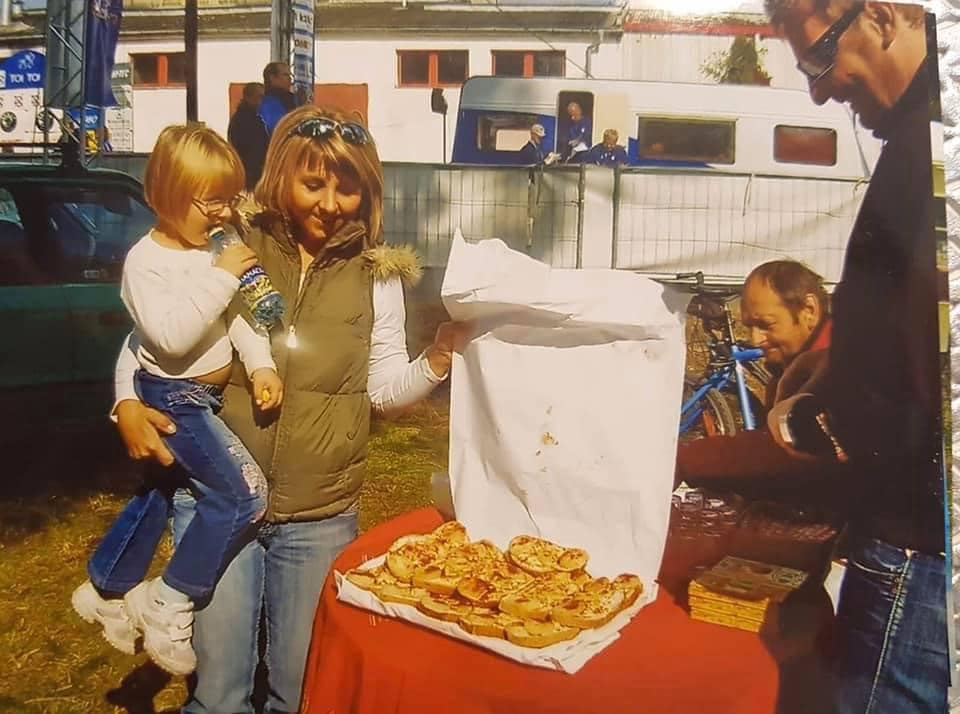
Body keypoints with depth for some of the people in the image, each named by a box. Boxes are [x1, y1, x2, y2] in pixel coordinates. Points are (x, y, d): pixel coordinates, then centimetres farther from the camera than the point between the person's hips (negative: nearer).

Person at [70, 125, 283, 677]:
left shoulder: (211, 251, 3)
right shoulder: (146, 261, -18)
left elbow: (240, 316, 3)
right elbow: (171, 335, -29)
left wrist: (262, 366, -11)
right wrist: (220, 278, -30)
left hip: (208, 397, 8)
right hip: (173, 398, -8)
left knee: (157, 495, 22)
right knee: (245, 493, -17)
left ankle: (106, 590, 43)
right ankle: (169, 601, -1)